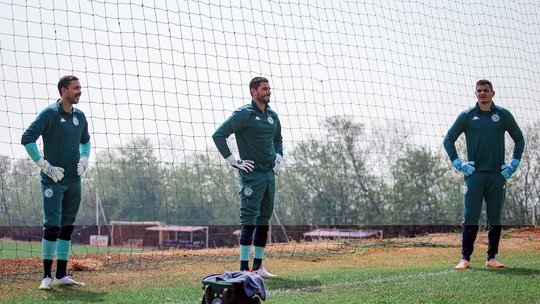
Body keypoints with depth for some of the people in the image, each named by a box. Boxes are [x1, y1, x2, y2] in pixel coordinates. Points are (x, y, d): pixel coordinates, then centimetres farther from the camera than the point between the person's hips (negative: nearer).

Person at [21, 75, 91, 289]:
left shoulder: (80, 116, 10)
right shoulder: (49, 114, -10)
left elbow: (85, 141, 27)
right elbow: (27, 138, -16)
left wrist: (83, 161, 9)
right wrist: (45, 166, -17)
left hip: (74, 181, 7)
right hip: (53, 180, -7)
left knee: (67, 227, 9)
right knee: (52, 226, -10)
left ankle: (62, 275, 16)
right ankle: (47, 276, -3)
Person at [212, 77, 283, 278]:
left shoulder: (272, 116, 13)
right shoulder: (244, 114, -10)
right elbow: (218, 135, -16)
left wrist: (278, 157, 16)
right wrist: (232, 161, -16)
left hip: (270, 174, 8)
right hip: (251, 174, -8)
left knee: (264, 222, 10)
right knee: (249, 221, -10)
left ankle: (257, 266, 18)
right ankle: (244, 269, -9)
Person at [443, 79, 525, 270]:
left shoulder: (504, 115, 7)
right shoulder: (467, 116, 5)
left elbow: (519, 139, 17)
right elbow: (449, 139, 11)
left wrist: (514, 164, 8)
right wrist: (457, 163, 2)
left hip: (497, 175, 1)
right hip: (474, 174, -1)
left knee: (495, 219, 4)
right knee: (470, 218, -4)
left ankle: (492, 258, 11)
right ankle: (465, 259, -1)